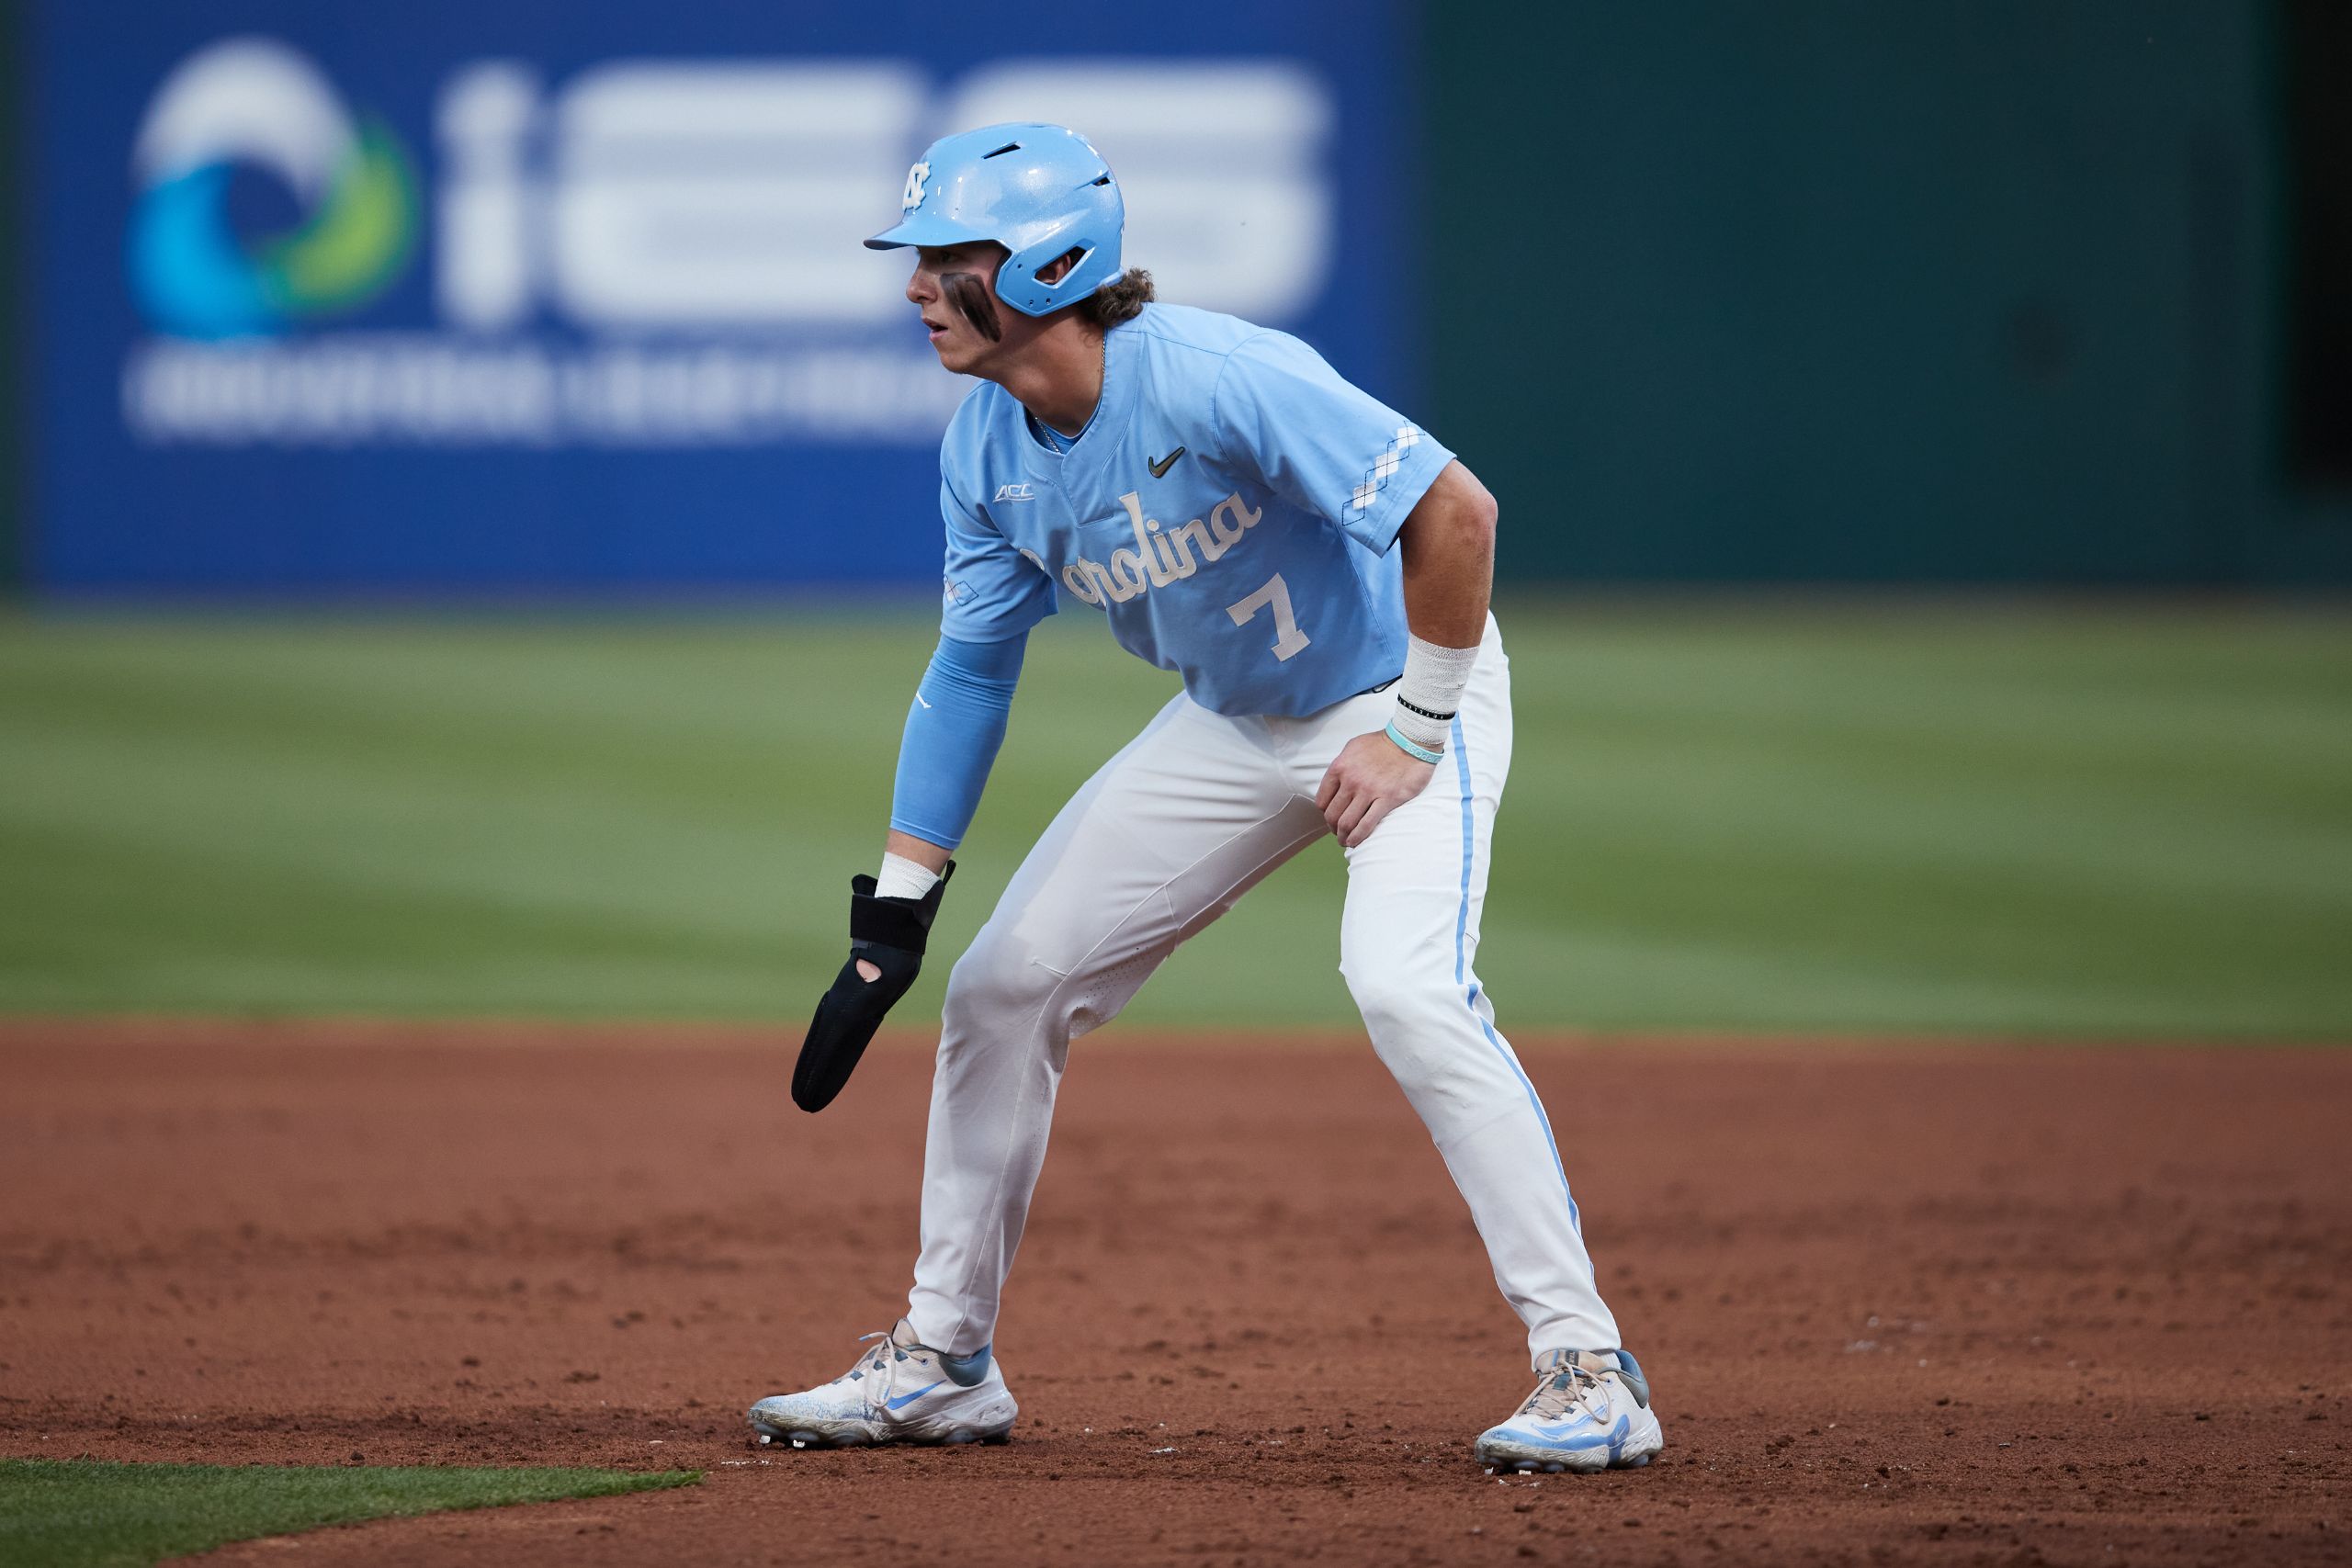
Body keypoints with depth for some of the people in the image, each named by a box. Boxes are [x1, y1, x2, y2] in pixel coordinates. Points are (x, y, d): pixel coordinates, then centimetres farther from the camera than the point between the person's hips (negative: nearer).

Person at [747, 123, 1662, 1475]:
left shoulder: (1212, 382, -32)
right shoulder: (988, 449, -7)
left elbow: (1456, 511, -32)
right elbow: (971, 672, 4)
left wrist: (1413, 731, -24)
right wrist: (893, 915, -1)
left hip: (1401, 696, -8)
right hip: (1232, 728, 8)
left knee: (1404, 984, -30)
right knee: (1003, 985, 5)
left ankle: (1589, 1372, -24)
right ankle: (944, 1360, 20)